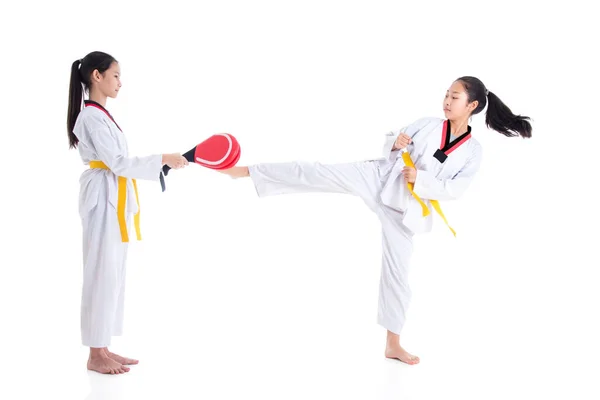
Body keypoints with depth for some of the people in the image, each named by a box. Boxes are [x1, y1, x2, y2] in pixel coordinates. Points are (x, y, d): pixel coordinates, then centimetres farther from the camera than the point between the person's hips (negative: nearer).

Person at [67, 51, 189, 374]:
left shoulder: (99, 114, 16)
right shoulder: (92, 116, -15)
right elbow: (118, 163, -20)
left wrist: (160, 164, 12)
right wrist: (163, 160, -17)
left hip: (112, 201, 10)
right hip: (103, 199, -10)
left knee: (112, 274, 12)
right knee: (103, 274, -4)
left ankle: (102, 349, 20)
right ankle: (95, 355, 5)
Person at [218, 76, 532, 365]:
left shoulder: (473, 152, 0)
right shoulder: (427, 124, 2)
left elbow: (454, 190, -9)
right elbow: (389, 143, 10)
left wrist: (418, 179, -18)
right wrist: (395, 143, -13)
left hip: (405, 209, 0)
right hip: (379, 179, 0)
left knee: (397, 272, 6)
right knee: (315, 174, -18)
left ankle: (393, 345, 20)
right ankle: (244, 171, -17)